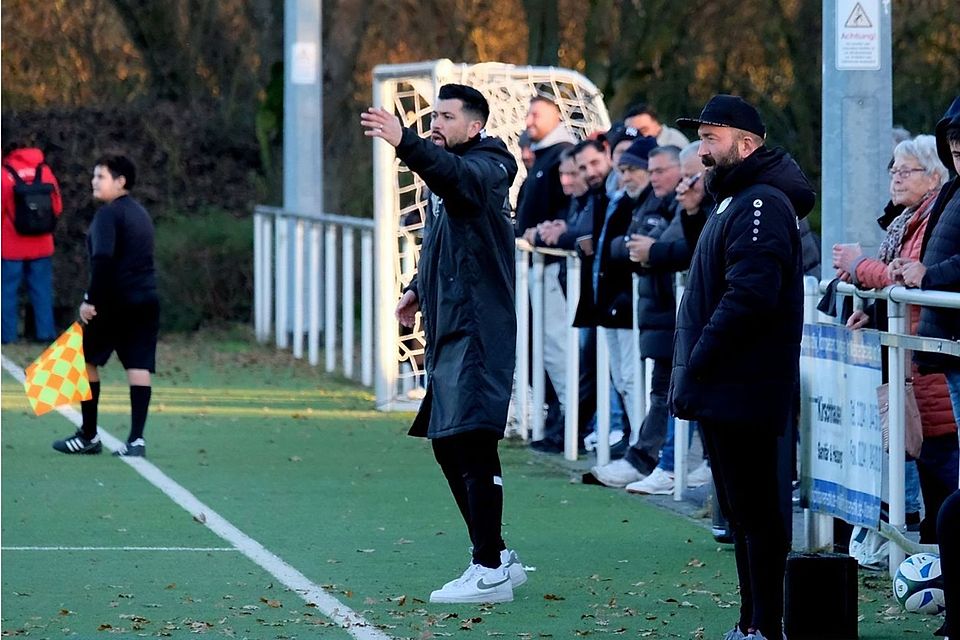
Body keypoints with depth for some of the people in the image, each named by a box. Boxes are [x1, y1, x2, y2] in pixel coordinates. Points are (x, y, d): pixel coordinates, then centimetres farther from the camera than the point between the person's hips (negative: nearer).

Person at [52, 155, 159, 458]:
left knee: (88, 360, 8)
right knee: (139, 366, 0)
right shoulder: (141, 213, 16)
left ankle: (89, 436, 12)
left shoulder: (108, 214, -11)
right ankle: (136, 439, -7)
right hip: (147, 300, 7)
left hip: (114, 303, -7)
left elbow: (103, 258, -23)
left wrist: (91, 299, -18)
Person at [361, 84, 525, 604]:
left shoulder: (483, 170, -10)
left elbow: (454, 174, -34)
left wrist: (405, 143, -49)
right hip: (449, 330, 10)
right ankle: (498, 557, 22)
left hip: (477, 331, -10)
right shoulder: (446, 178, 19)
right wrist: (420, 287, 17)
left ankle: (489, 571, -14)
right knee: (448, 444, 13)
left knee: (471, 442, -14)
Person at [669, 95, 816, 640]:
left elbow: (750, 294, -25)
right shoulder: (738, 202, 19)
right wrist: (693, 372, 14)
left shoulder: (762, 205, -15)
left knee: (755, 510, -8)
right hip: (725, 392, 11)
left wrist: (699, 360, -20)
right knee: (742, 510, 14)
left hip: (744, 391, -11)